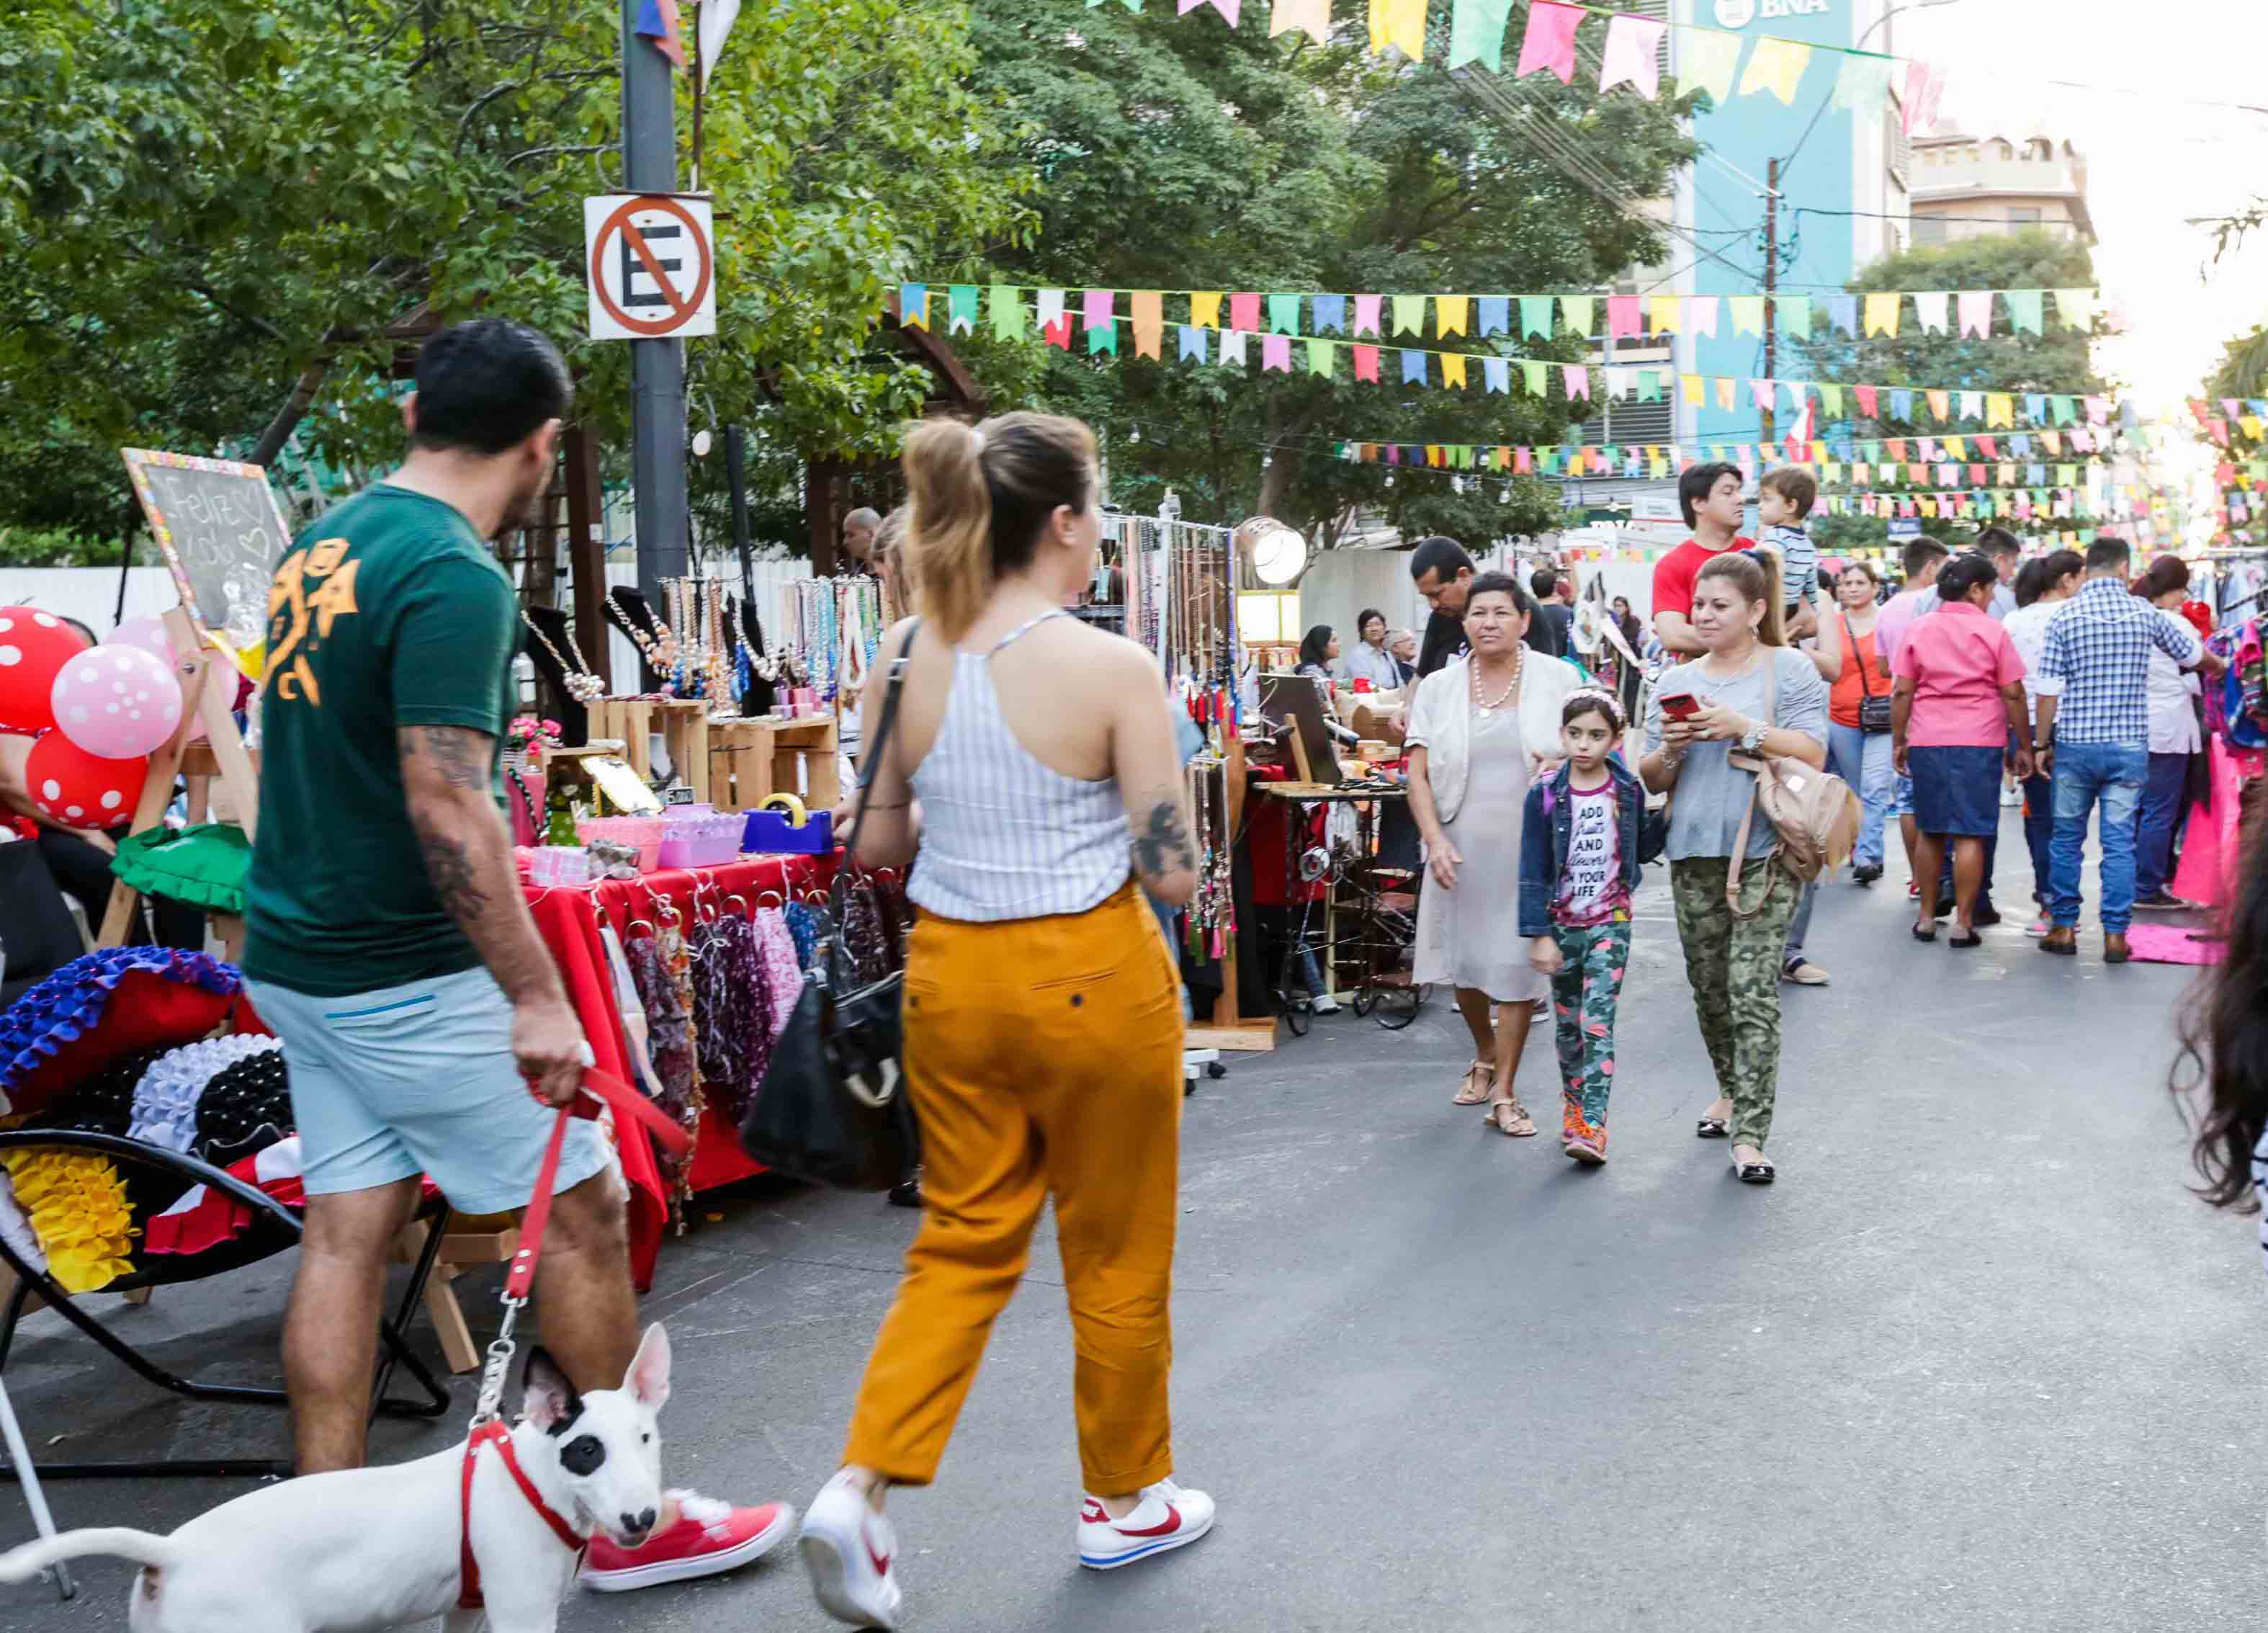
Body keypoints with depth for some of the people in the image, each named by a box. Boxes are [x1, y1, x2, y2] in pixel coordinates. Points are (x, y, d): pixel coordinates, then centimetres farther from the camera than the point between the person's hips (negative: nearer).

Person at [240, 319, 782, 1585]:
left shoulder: (326, 543, 9)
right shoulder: (456, 578, -20)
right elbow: (446, 805, -26)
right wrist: (536, 998, -24)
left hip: (298, 959, 9)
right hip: (409, 978, -9)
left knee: (347, 1231, 12)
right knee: (585, 1210, 3)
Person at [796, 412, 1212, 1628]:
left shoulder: (902, 661, -2)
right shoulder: (1113, 669, -16)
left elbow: (873, 845, 5)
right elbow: (1171, 873, -14)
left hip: (951, 978, 4)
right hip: (1090, 980, -4)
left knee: (962, 1247, 16)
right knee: (1116, 1255, 14)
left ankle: (860, 1488, 2)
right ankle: (1126, 1500, 31)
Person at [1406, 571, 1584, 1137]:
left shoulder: (1558, 680, 1)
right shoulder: (1438, 688, 4)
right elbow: (1417, 776, 2)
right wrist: (1434, 840, -10)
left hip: (1531, 850, -2)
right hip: (1461, 850, 2)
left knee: (1516, 966, -1)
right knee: (1463, 963, 10)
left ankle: (1504, 1093, 8)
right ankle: (1485, 1056, 37)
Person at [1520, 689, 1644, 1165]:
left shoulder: (1628, 792, -2)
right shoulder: (1544, 795, -5)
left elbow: (1641, 847, 16)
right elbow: (1533, 871, -4)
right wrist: (1538, 934, -8)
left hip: (1610, 921, -1)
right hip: (1562, 923, 1)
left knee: (1598, 1023, -12)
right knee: (1568, 1026, 11)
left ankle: (1593, 1127, -17)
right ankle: (1573, 1108, 30)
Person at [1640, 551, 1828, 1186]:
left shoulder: (1789, 670, 2)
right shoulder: (1675, 682, 15)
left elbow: (1812, 754, -8)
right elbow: (1651, 780, 15)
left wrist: (1742, 728, -16)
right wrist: (1671, 750, -6)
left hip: (1763, 853, -5)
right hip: (1694, 853, 5)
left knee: (1753, 992, -11)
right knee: (1709, 987, 12)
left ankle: (1749, 1135, -9)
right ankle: (1731, 1090, 34)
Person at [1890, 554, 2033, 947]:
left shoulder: (1918, 630, 5)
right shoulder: (1992, 631, -2)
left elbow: (1902, 692, 3)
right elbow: (2013, 694, -2)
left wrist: (1898, 741, 10)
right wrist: (2023, 746, 6)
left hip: (1927, 741, 3)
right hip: (1979, 743, -3)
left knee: (1931, 832, 14)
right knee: (1969, 835, -1)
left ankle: (1927, 918, 19)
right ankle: (1963, 924, -1)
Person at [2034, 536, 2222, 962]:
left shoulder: (2064, 618, -4)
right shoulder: (2145, 614, 1)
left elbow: (2049, 691, -7)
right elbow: (2190, 654, 19)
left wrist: (2041, 744, 4)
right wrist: (2218, 666, 42)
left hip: (2075, 745, -1)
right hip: (2129, 746, 1)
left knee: (2066, 837, 11)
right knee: (2119, 842, 5)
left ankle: (2063, 927, 15)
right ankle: (2115, 934, 6)